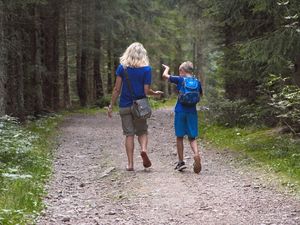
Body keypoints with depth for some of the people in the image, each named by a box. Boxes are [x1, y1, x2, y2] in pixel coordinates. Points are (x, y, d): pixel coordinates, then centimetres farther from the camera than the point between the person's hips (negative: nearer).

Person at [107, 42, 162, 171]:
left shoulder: (122, 68, -3)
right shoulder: (146, 69, -5)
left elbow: (117, 89, -4)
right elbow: (146, 91, -8)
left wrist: (111, 106, 2)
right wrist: (155, 93, 13)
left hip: (125, 106, 0)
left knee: (129, 134, 5)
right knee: (142, 131, 15)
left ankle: (130, 164, 2)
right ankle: (143, 149, -15)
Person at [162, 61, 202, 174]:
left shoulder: (180, 80, -6)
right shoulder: (197, 82, 3)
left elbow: (165, 75, 2)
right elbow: (200, 95, 17)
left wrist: (167, 68, 21)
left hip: (180, 111, -2)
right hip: (192, 112, 2)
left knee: (179, 137, 9)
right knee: (192, 137, 6)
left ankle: (181, 161, 11)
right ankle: (196, 154, -22)